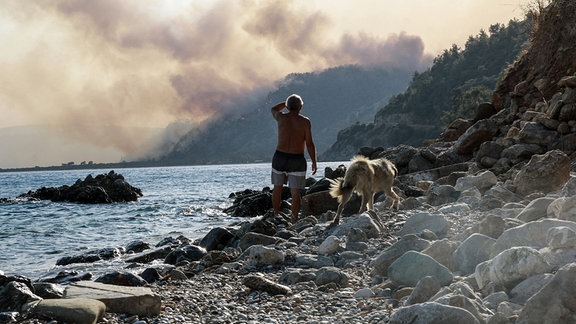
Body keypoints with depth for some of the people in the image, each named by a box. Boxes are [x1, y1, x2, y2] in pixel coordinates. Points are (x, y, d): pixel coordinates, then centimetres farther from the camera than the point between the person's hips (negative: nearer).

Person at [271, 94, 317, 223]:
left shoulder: (281, 117, 0)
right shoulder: (305, 121, -5)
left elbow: (274, 109, 25)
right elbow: (309, 144, -8)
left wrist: (288, 102, 31)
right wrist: (314, 162, -1)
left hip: (279, 157, 2)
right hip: (297, 160, -2)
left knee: (277, 188, 19)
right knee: (296, 193, 1)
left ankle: (276, 216, 26)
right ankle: (294, 220, -5)